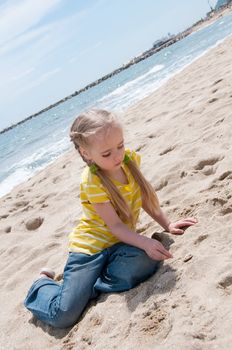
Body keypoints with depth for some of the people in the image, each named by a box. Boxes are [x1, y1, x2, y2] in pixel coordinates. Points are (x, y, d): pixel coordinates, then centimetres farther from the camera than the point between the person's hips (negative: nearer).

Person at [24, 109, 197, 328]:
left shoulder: (129, 158, -4)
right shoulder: (92, 182, -21)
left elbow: (144, 195, 11)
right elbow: (115, 226, -20)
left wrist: (167, 225, 11)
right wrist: (146, 243, -32)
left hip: (119, 243, 5)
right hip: (89, 246, -5)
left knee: (146, 262, -31)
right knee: (64, 316, -16)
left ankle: (90, 287, -6)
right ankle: (43, 283, 19)